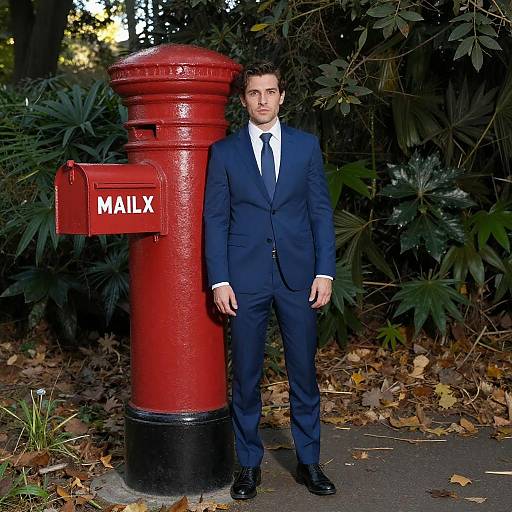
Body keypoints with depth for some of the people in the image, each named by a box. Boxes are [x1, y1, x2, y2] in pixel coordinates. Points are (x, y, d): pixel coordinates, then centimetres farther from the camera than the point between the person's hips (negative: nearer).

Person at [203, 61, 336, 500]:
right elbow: (215, 219, 2)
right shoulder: (224, 152, 4)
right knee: (246, 376, 6)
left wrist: (325, 271, -2)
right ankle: (250, 464, 19)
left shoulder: (306, 145, 7)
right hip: (246, 278, -1)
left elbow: (321, 212, 6)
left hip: (298, 275, 1)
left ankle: (308, 461, 20)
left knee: (304, 373, 7)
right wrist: (219, 280, -6)